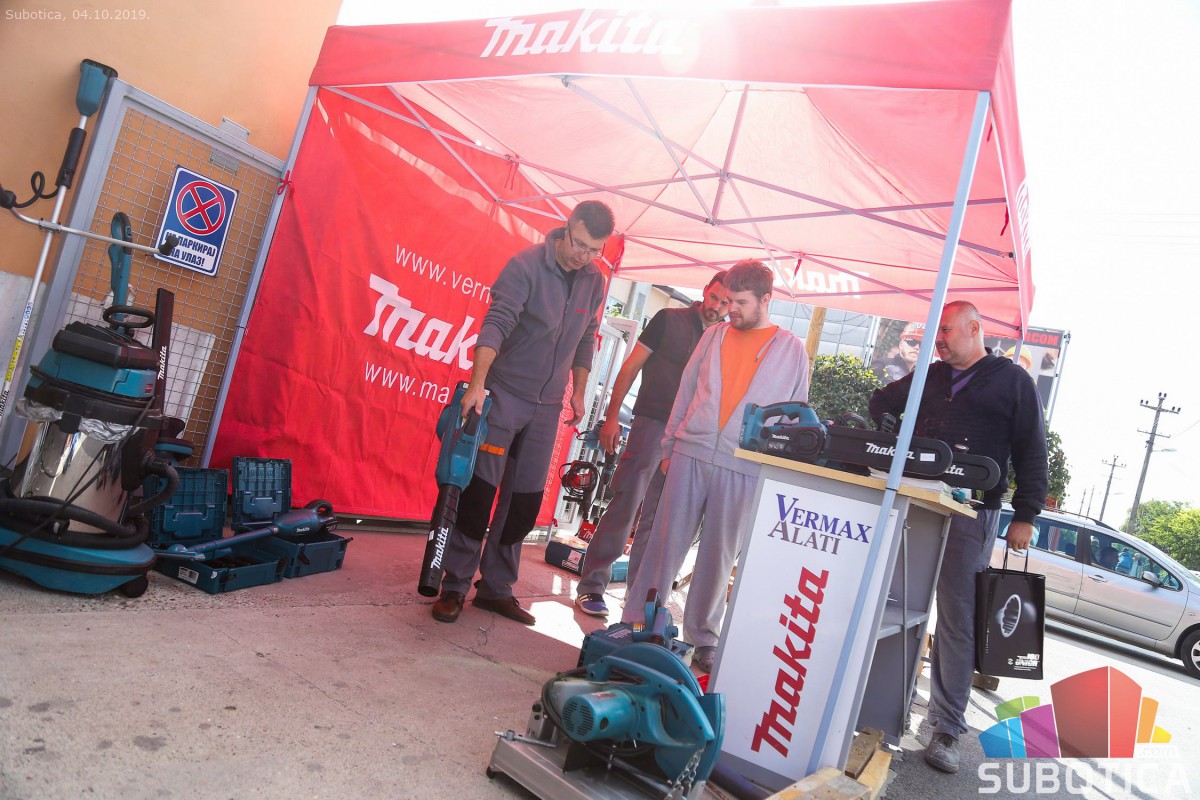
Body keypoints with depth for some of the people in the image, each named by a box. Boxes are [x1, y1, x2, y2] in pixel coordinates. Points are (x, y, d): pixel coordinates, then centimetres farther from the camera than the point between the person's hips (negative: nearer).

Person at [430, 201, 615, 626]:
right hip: (504, 394, -5)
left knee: (526, 501, 8)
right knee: (479, 491, -4)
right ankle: (454, 586, 9)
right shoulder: (526, 264, -13)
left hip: (547, 406, 6)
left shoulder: (595, 281, 5)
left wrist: (578, 392, 15)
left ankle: (495, 587, 20)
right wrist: (477, 383, -35)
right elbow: (496, 323, -24)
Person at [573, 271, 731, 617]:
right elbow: (631, 367, 0)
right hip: (651, 423, -4)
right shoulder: (670, 320, 2)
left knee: (659, 519, 8)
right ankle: (591, 587, 0)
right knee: (625, 505, -8)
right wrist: (612, 417, -7)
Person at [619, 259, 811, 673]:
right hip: (691, 455, 2)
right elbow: (686, 392, 14)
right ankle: (636, 623, 12)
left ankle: (702, 636, 21)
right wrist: (669, 446, 11)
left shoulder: (791, 350, 5)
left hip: (743, 468, -2)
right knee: (665, 542, 3)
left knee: (719, 554, 6)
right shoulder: (714, 335, 11)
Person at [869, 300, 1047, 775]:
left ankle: (947, 728, 6)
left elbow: (1031, 453, 3)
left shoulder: (1012, 380, 5)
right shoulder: (930, 377, 17)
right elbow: (881, 403, 27)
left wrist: (1025, 515, -3)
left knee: (957, 622, -3)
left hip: (971, 516, -4)